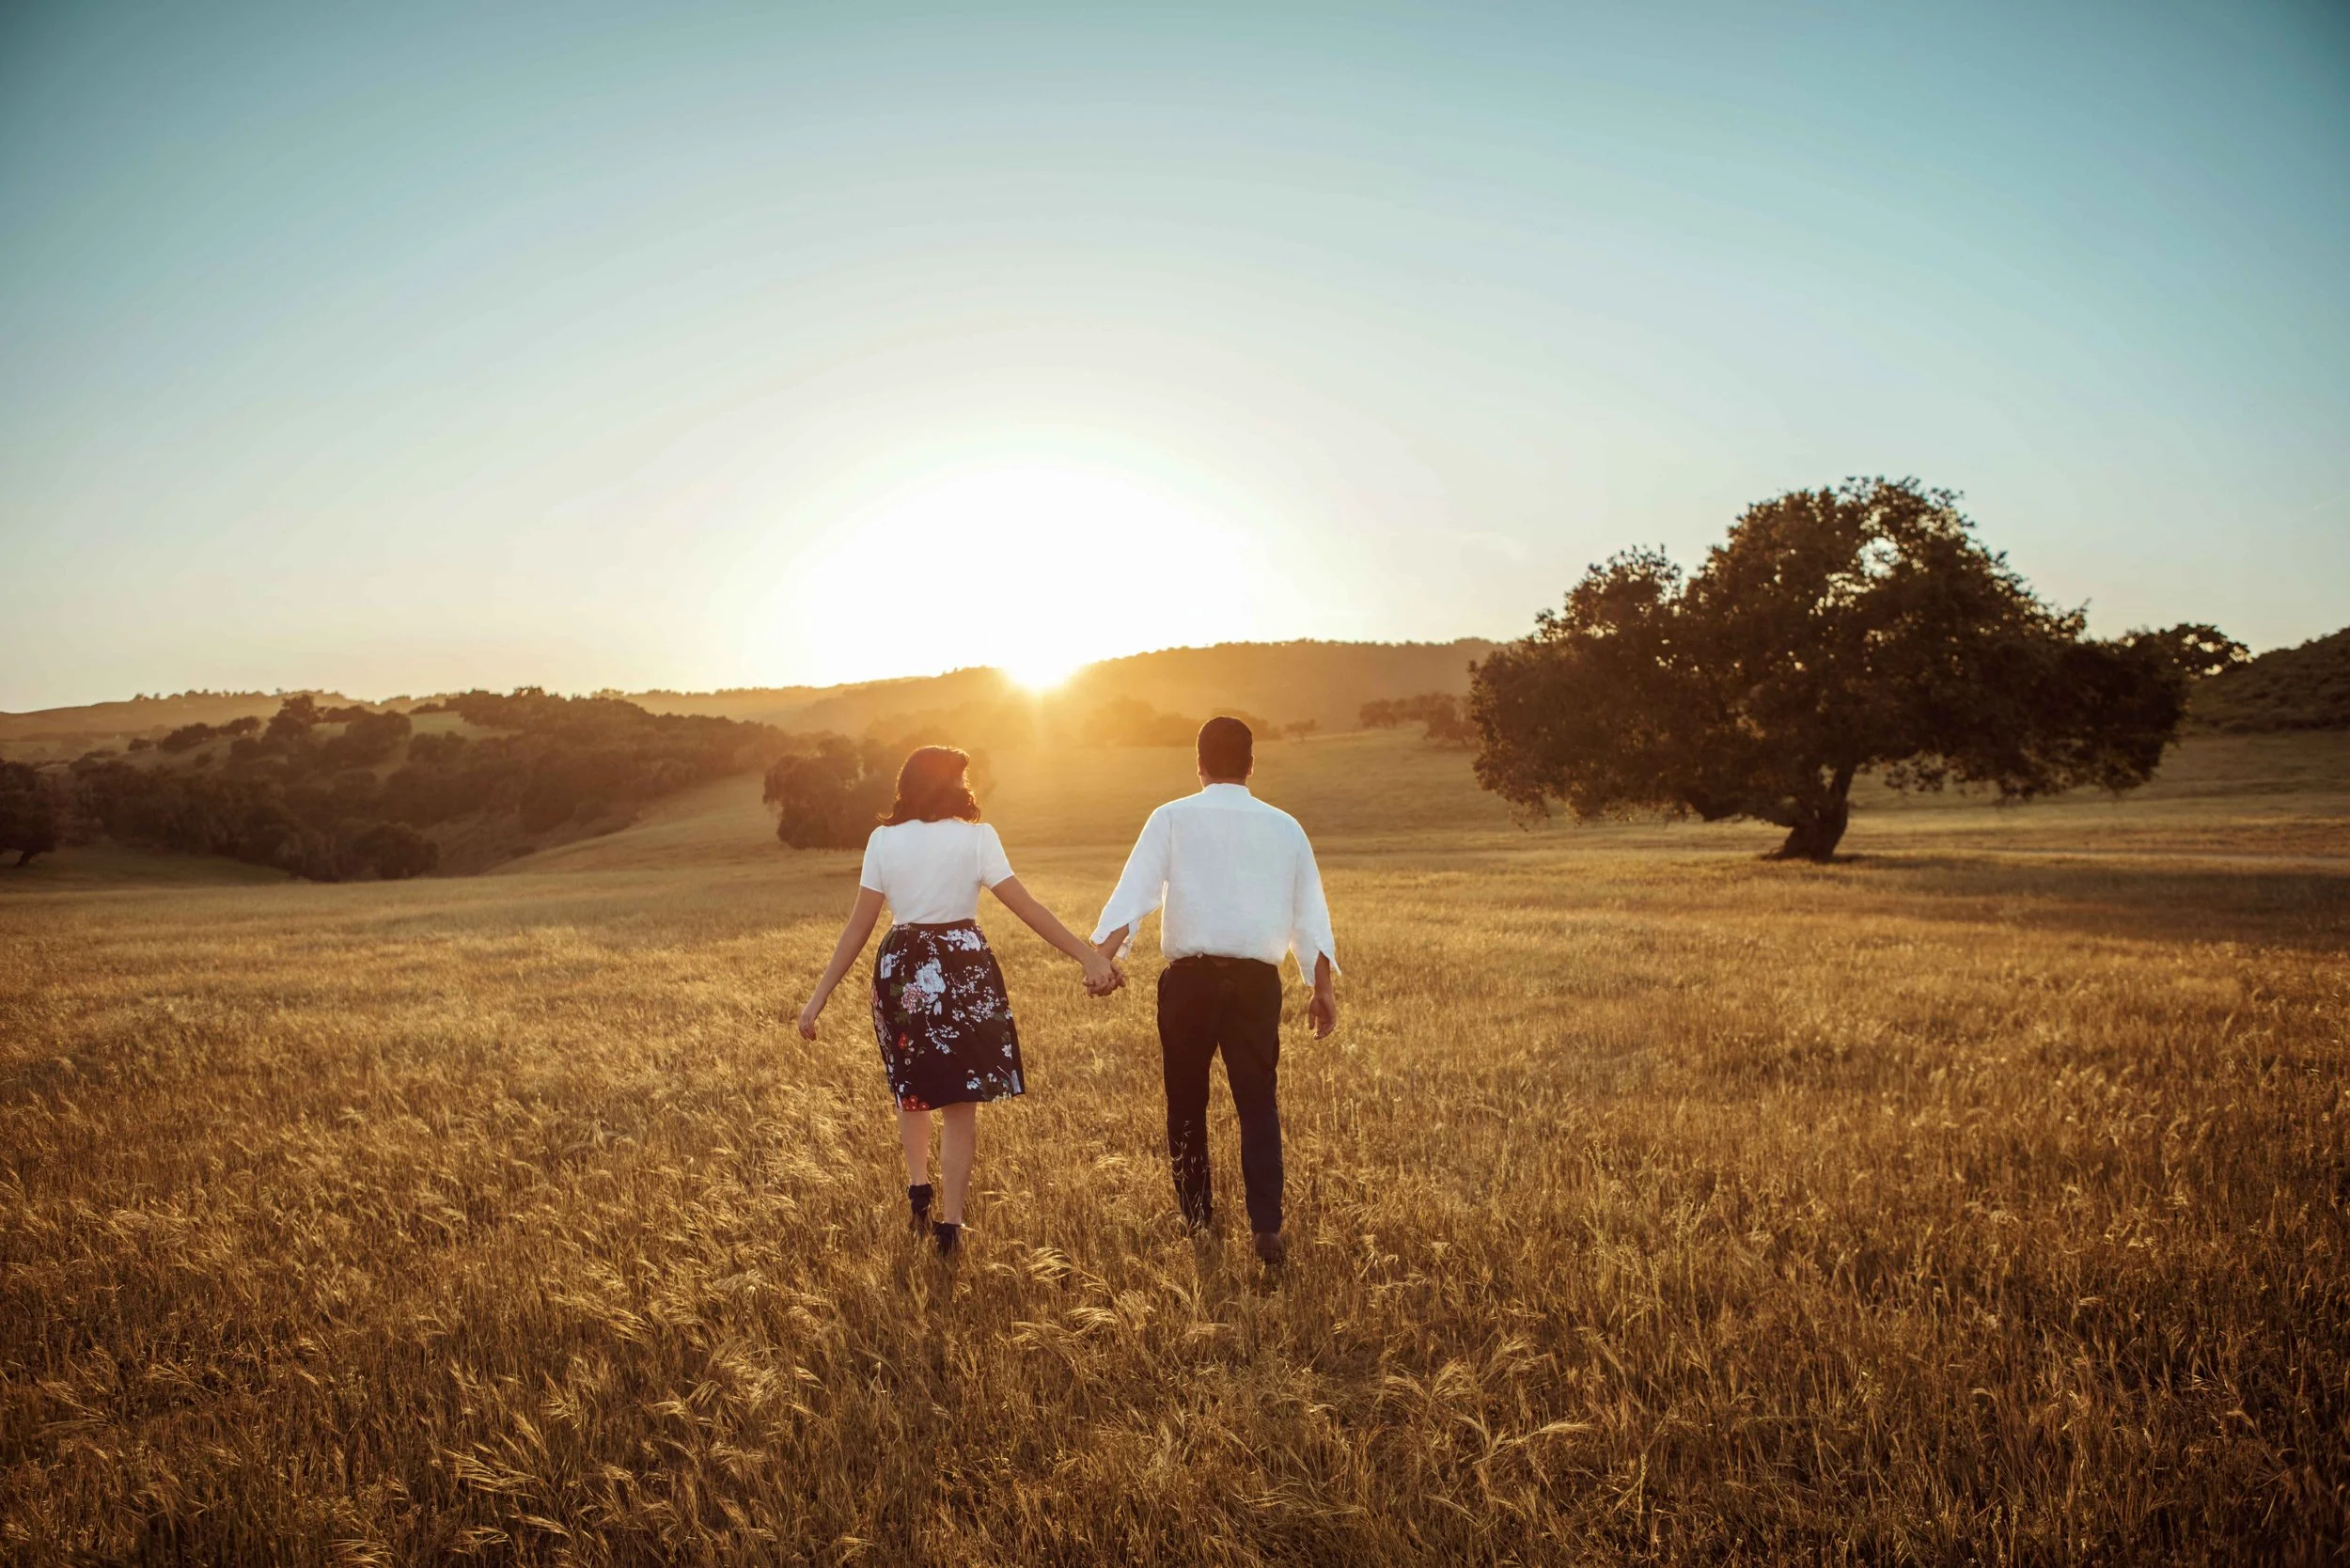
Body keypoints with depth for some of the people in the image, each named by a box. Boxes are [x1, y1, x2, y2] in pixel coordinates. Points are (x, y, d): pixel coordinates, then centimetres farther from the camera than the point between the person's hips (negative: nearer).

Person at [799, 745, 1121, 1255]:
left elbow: (858, 926, -3)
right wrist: (1089, 956, -14)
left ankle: (918, 1183, 15)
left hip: (902, 970, 2)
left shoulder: (883, 840, -1)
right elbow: (1027, 907, -13)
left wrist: (819, 998, 2)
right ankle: (949, 1223, 8)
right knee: (961, 1102, 8)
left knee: (911, 1087, 26)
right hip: (963, 969, -2)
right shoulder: (976, 837, -7)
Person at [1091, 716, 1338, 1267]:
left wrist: (1103, 955, -19)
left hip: (1190, 977, -1)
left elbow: (1134, 891, -10)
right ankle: (1266, 1226, -6)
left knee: (1186, 1102, 13)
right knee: (1258, 1102, 5)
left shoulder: (1172, 819, 2)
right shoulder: (1284, 827, 9)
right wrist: (1325, 987, 13)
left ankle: (1198, 1221, 22)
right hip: (1258, 979, 1)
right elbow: (1311, 913, 9)